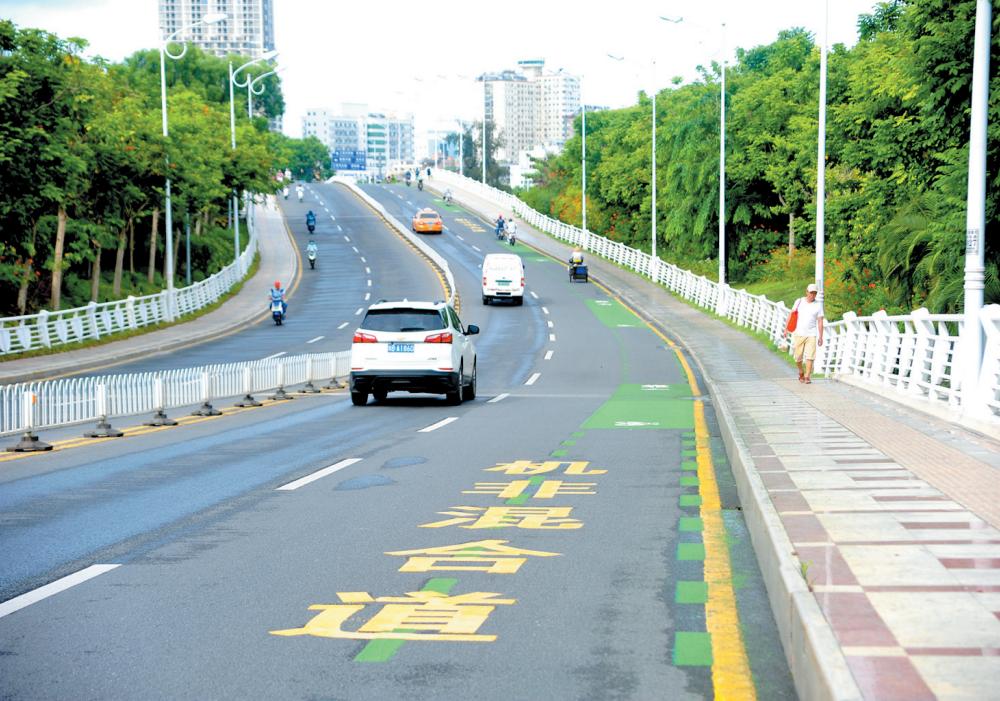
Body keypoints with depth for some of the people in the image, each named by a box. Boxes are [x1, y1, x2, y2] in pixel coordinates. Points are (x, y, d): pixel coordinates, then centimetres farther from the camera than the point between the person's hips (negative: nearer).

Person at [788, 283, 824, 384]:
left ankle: (807, 377, -8)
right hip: (798, 334, 1)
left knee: (810, 356, -11)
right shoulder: (799, 301, 4)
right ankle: (801, 373, 28)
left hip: (811, 335, -1)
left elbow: (820, 321, 3)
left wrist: (820, 337, 0)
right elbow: (791, 315, 8)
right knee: (798, 357, 4)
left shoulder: (818, 305, 3)